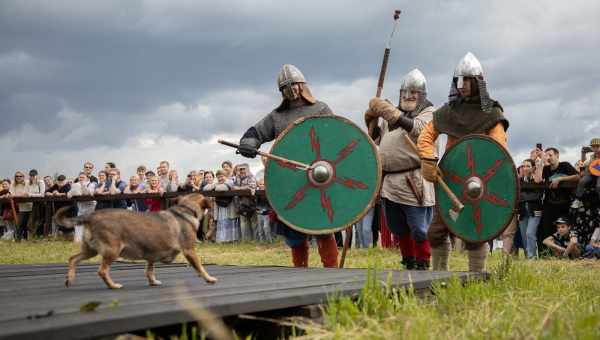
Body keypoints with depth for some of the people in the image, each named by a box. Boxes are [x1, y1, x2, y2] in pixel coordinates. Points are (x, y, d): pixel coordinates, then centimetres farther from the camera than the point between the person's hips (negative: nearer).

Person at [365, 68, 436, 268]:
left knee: (419, 229, -4)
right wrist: (370, 120, 8)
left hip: (413, 181, -7)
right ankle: (409, 262, 29)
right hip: (389, 181, 7)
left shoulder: (429, 113, 0)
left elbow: (418, 128, -21)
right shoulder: (395, 111, 21)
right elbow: (377, 137, 27)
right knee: (398, 228, 15)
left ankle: (422, 264, 10)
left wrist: (395, 115, -32)